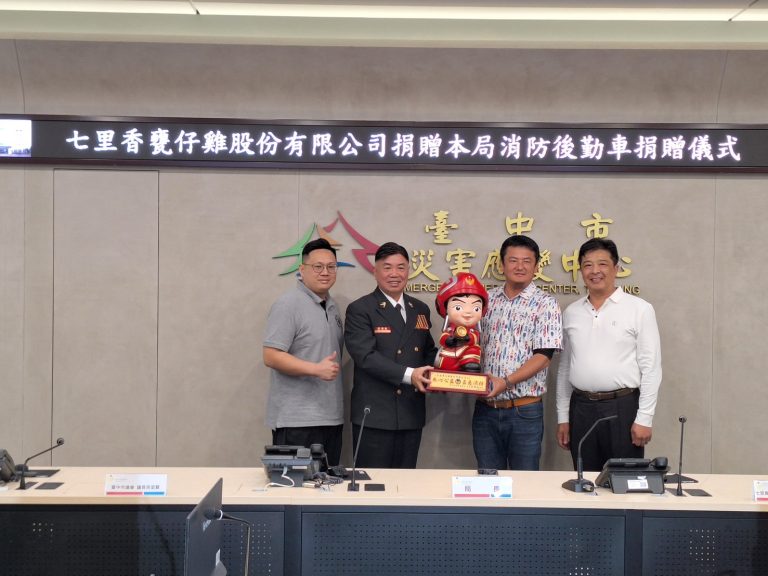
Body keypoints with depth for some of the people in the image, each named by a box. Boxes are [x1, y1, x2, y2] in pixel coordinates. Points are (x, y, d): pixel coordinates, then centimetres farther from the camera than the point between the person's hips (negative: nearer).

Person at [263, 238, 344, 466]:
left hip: (331, 418, 8)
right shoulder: (288, 305, -10)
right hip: (297, 421, -8)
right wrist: (317, 369, -22)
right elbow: (271, 356, -17)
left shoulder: (332, 307, 15)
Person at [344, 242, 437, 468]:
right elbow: (366, 355, -15)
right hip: (374, 416, -5)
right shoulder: (360, 310, -4)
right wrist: (408, 375, -25)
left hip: (411, 416, 5)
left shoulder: (420, 310, 14)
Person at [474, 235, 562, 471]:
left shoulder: (545, 304, -3)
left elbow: (543, 356, -11)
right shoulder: (487, 300, 8)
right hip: (485, 408, 3)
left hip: (525, 411, -3)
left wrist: (506, 382, -22)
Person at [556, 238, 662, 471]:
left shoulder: (639, 309, -2)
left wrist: (644, 418, -10)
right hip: (581, 408, 4)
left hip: (623, 407, -4)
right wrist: (562, 417, 11)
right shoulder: (571, 312, 10)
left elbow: (651, 368, -5)